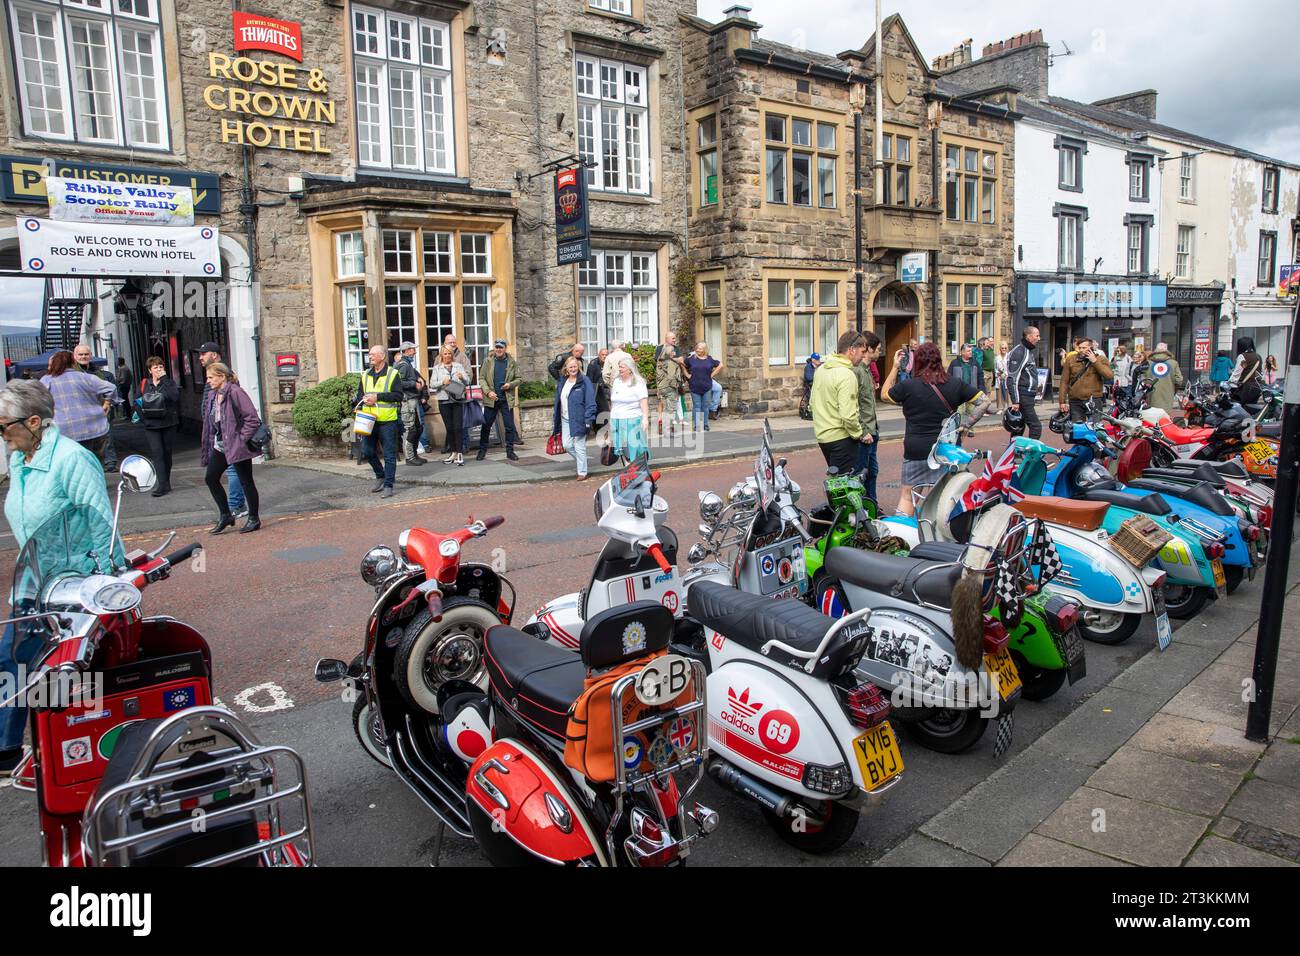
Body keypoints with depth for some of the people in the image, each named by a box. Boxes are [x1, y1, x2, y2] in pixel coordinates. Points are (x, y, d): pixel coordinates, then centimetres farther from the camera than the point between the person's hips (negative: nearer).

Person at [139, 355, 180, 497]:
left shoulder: (169, 383, 1)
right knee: (157, 453, -10)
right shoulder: (145, 384, 8)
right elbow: (138, 401, 18)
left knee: (167, 453, 8)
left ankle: (165, 483, 21)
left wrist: (164, 379, -17)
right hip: (151, 425, 1)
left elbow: (175, 396, -19)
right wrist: (142, 415, 2)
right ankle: (162, 484, -15)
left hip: (168, 423, -1)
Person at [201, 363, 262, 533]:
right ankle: (225, 515, 20)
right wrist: (211, 444, 13)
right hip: (220, 446, 9)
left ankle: (254, 519, 14)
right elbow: (212, 421, 19)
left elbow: (252, 418, -20)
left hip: (237, 447, -9)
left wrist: (242, 438, -17)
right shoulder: (214, 395, 11)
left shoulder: (235, 392, -16)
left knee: (246, 482, 2)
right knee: (210, 478, 8)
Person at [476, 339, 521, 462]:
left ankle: (510, 451, 11)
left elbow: (518, 379, 7)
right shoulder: (488, 361, 2)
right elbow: (481, 378, 0)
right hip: (491, 399, 0)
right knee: (486, 425, 5)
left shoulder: (511, 362, 3)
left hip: (507, 399, 0)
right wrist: (488, 392, -13)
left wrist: (511, 384, -13)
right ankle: (482, 450, 17)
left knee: (510, 426, 1)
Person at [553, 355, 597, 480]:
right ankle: (579, 460, 33)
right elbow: (558, 400, 18)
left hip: (578, 419, -6)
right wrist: (555, 417, 17)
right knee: (567, 445, 6)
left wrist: (588, 419, -18)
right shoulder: (563, 382, 12)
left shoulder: (585, 381, -9)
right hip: (565, 419, 6)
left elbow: (590, 402, -13)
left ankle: (582, 472, 10)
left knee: (579, 447, -1)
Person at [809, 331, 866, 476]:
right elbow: (848, 415, -25)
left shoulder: (821, 369, 8)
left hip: (822, 435, 9)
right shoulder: (847, 375, -19)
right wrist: (859, 434, -10)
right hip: (841, 437, -9)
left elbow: (812, 403, 16)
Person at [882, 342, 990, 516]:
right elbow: (984, 401, 2)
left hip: (916, 451, -2)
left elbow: (884, 394, 10)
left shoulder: (907, 386, -8)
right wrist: (966, 425, 2)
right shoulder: (955, 384, 0)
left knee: (907, 494, 9)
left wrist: (894, 367, 12)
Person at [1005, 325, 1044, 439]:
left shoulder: (1030, 350, 19)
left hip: (1029, 395, 10)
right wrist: (1015, 401, -22)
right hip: (1023, 396, -10)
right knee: (1036, 426, -14)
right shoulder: (1019, 352, -13)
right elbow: (1012, 378, -18)